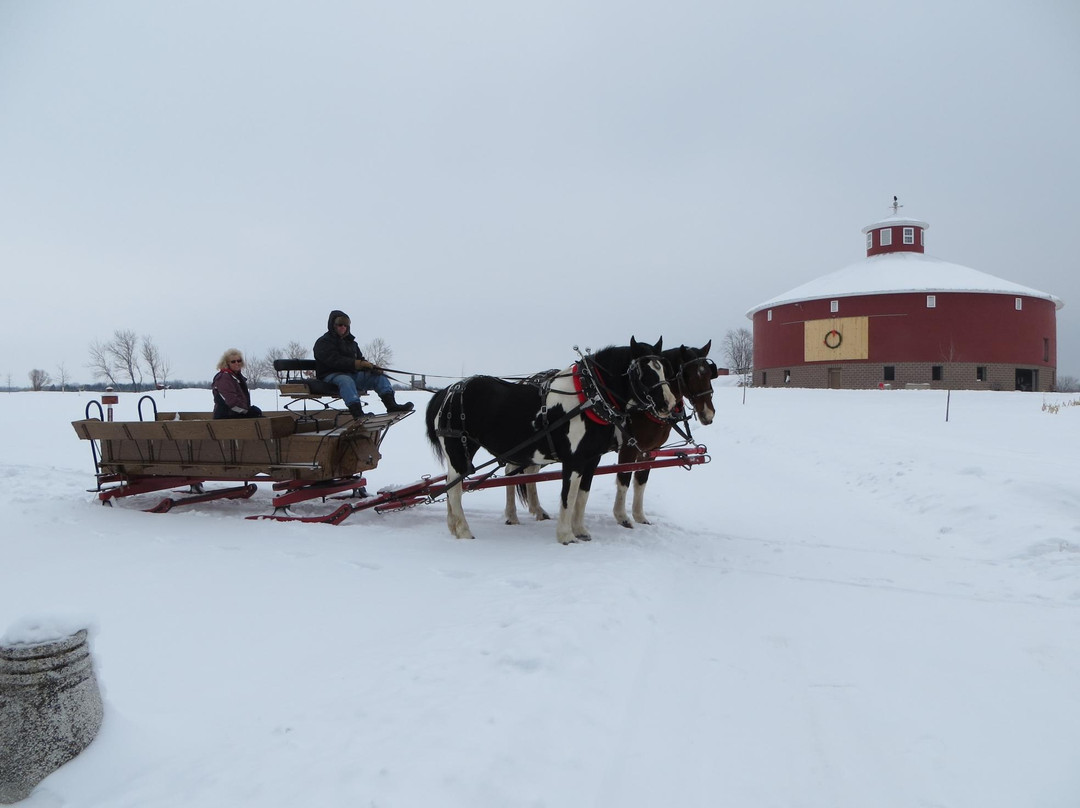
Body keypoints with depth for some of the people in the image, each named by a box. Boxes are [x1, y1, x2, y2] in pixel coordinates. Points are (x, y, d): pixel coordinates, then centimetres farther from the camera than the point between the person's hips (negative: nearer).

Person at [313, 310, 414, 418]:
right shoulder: (323, 342, 0)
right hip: (331, 375, -7)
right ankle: (357, 412, -58)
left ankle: (391, 404, -27)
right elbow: (334, 360, -17)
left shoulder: (351, 343, 24)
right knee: (346, 380, -40)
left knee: (379, 376, -8)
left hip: (352, 374, 7)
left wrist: (372, 368, -7)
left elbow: (360, 359, 18)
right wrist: (357, 364, -28)